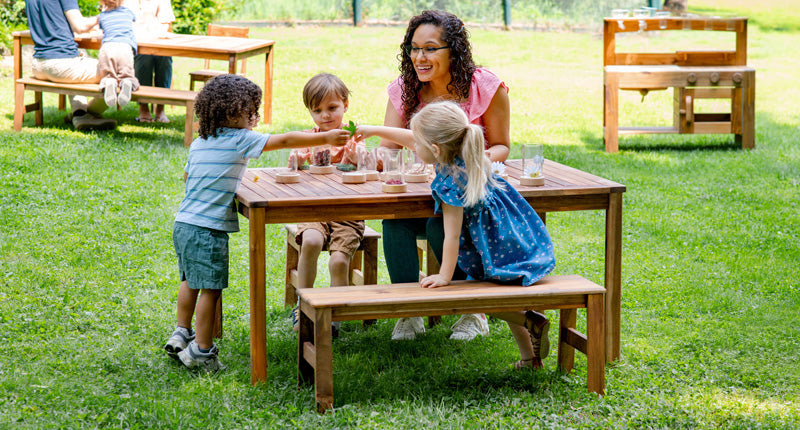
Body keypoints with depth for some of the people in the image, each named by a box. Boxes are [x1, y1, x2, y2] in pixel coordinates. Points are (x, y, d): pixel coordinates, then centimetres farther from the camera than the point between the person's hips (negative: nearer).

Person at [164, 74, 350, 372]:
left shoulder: (198, 143, 12)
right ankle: (201, 350, 4)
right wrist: (325, 138, -1)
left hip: (183, 223, 8)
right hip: (208, 228, -8)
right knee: (210, 288, -1)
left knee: (190, 280, 21)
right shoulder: (239, 140, -10)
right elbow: (284, 140, -7)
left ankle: (182, 334, 28)